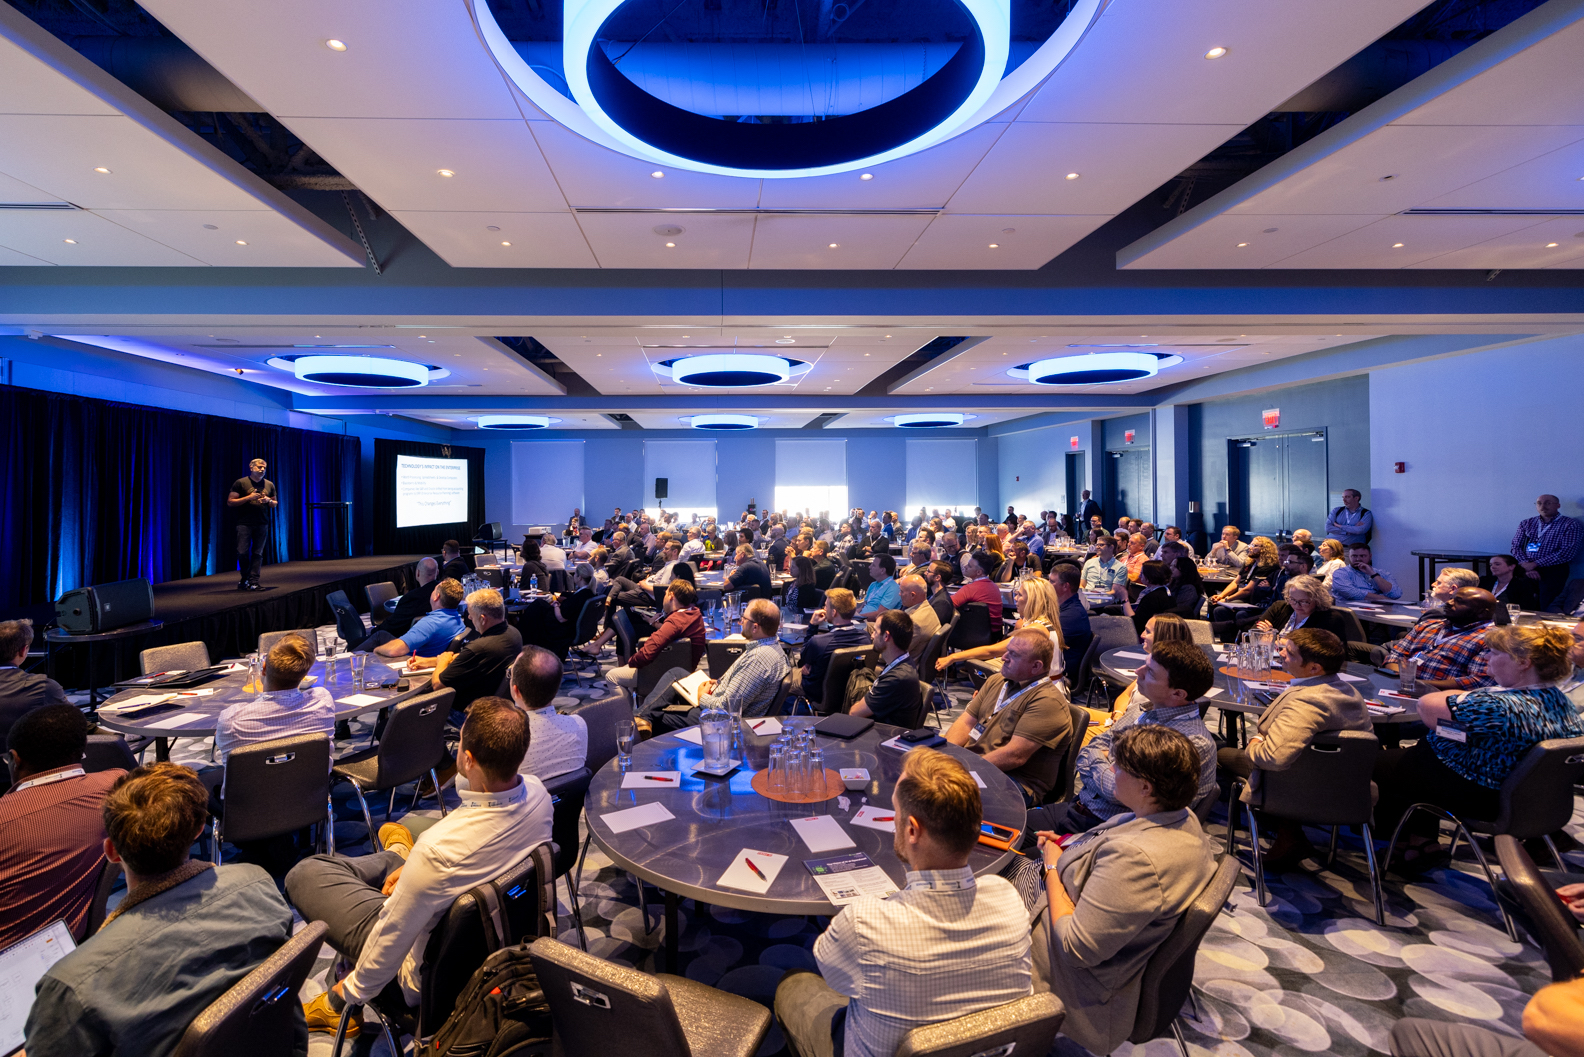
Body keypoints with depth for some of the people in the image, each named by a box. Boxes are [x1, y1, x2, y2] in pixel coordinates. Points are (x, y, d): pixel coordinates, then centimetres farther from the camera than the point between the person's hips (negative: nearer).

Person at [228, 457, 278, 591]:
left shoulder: (269, 485, 13)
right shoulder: (240, 483, 1)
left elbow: (275, 504, 20)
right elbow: (230, 502, -2)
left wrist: (269, 501, -3)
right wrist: (248, 497, -13)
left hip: (262, 524, 3)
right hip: (244, 524, -3)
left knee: (258, 553, 0)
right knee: (242, 552, -4)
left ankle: (253, 582, 1)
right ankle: (244, 578, 16)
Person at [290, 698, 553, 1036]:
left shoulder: (437, 850, -40)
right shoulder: (537, 793, -21)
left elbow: (392, 937, -23)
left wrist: (352, 991, -3)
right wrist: (416, 868, 8)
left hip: (432, 980, -6)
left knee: (304, 874, 3)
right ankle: (404, 862, 45)